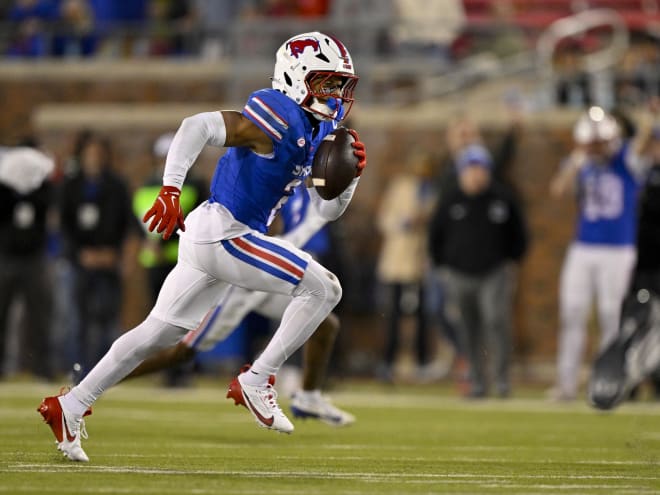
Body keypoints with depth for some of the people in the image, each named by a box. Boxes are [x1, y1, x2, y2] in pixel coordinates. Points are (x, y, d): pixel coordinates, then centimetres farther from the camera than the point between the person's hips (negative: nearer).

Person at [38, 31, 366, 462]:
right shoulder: (280, 120, -17)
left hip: (213, 239, 10)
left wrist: (351, 173, -1)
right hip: (223, 232, -10)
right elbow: (199, 126, -27)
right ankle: (257, 381, -8)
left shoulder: (318, 129, 12)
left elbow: (328, 209, 18)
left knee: (160, 333, 15)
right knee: (322, 288, -13)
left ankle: (69, 408, 22)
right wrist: (171, 189, -34)